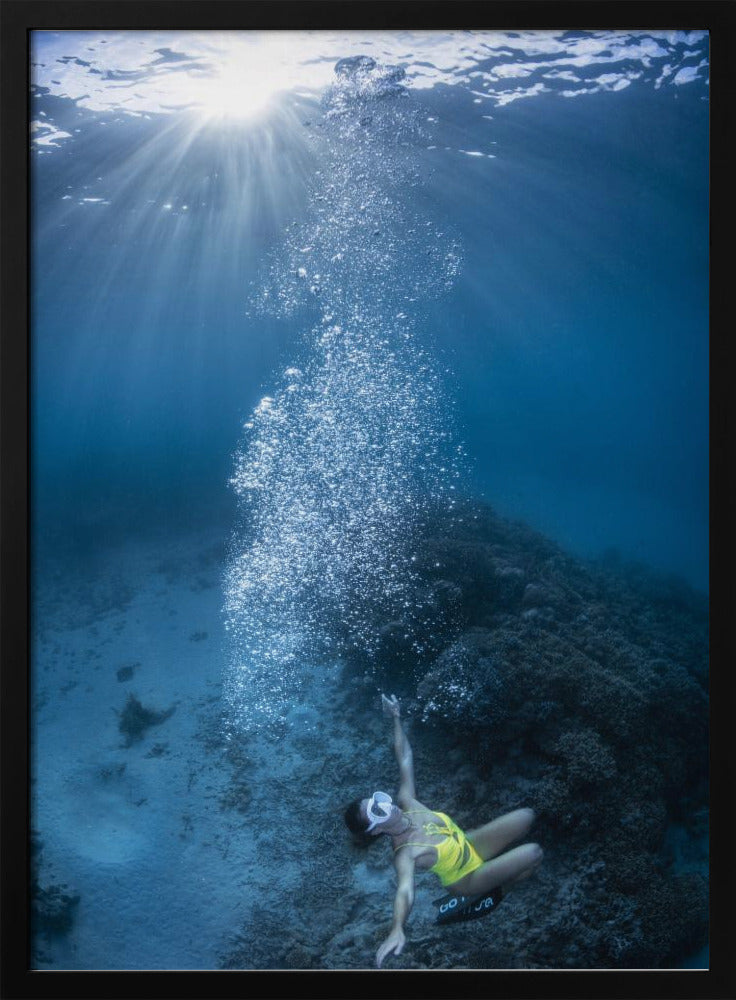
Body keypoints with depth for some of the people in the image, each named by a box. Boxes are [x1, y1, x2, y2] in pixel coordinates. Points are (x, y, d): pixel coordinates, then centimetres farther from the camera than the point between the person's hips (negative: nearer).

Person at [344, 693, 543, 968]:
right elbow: (405, 891, -51)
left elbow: (405, 757, -11)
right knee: (533, 853, -20)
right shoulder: (405, 854, -35)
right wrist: (397, 930, -70)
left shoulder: (406, 803, -18)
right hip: (467, 878, -7)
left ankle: (496, 857, 21)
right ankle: (500, 887, 9)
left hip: (469, 843, 7)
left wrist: (396, 718, -15)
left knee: (526, 816, -1)